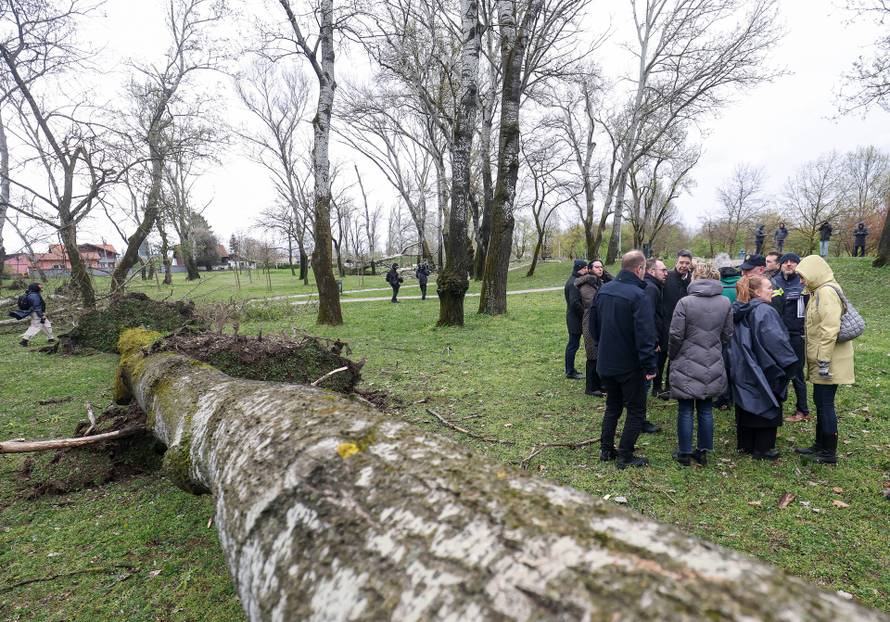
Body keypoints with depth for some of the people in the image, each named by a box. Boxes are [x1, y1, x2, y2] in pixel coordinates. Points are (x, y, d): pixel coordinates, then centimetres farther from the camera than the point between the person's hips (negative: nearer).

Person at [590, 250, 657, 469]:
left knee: (612, 406, 21)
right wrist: (650, 366, -20)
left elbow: (593, 324, 12)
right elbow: (645, 335, -25)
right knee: (636, 411, 9)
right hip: (630, 366, -7)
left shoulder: (603, 290, 3)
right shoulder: (638, 296, -20)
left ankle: (606, 449, 27)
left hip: (606, 363, 7)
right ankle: (625, 457, 12)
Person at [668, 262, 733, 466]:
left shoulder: (685, 302, -14)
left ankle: (684, 453, 13)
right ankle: (703, 452, 21)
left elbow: (676, 335, -12)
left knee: (685, 411, 5)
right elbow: (727, 335, 8)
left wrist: (673, 356, 5)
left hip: (686, 366, -4)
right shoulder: (725, 303, 1)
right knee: (706, 410, 14)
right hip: (712, 367, 4)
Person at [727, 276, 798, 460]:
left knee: (746, 406, 15)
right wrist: (789, 361, -8)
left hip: (742, 369, 7)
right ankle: (762, 449, 12)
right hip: (764, 371, -7)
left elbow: (731, 341, 12)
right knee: (767, 408, 6)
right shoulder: (765, 312, -18)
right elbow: (777, 341, -20)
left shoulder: (738, 312, 5)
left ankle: (745, 444, 24)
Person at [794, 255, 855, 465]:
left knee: (825, 404, -1)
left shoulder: (827, 292, -19)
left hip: (828, 360, -10)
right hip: (820, 359, 10)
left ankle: (829, 453, 9)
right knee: (820, 402, 17)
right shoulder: (818, 292, 13)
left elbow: (829, 330, -24)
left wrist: (824, 361, -23)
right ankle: (820, 445, 29)